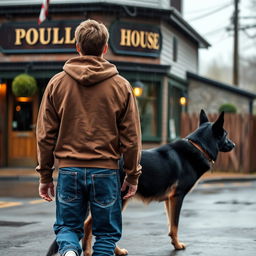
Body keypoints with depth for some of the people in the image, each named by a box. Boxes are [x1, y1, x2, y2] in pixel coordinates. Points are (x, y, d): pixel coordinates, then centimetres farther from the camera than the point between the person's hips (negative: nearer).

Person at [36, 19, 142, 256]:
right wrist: (133, 176, 9)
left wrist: (45, 175, 11)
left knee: (67, 227, 14)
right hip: (106, 171, -1)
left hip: (68, 170, 1)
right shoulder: (121, 86, 0)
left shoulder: (57, 83, 2)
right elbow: (131, 137, 0)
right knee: (107, 233, 11)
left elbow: (45, 134, 3)